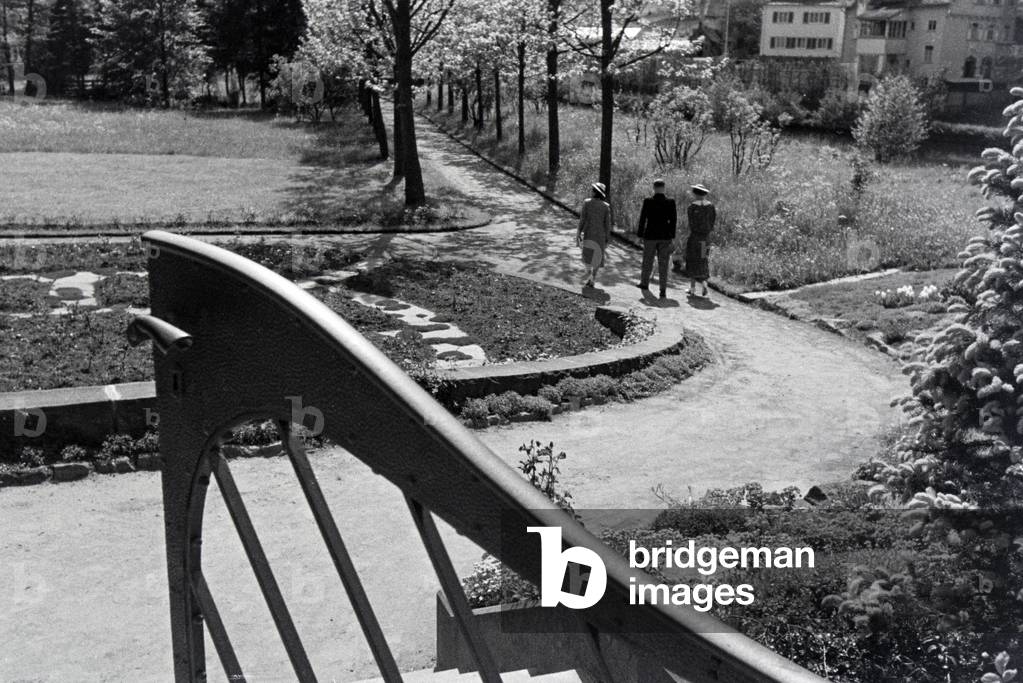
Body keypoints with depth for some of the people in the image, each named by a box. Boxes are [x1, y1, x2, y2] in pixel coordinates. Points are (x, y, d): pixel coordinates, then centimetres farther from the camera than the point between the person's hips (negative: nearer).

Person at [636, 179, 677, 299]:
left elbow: (642, 219, -5)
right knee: (663, 264, 3)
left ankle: (644, 284, 35)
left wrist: (640, 235, 3)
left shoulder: (648, 201, -8)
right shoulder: (670, 202, -4)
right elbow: (673, 220, -2)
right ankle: (663, 291, -2)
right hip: (665, 237, 1)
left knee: (647, 260, 18)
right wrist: (671, 237, 6)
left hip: (650, 235, -1)